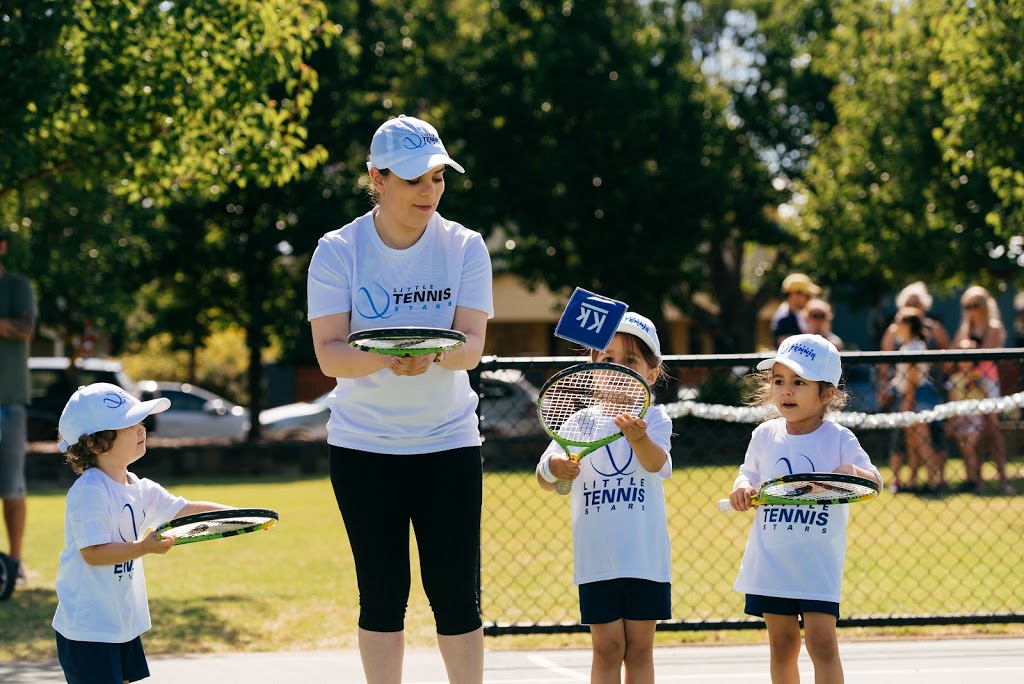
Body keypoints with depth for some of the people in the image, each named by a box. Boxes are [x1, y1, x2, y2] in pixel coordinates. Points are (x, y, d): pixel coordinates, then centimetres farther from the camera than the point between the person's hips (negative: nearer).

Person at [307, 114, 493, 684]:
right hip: (363, 445, 0)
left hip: (449, 443, 0)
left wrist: (431, 355, -34)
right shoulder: (338, 252, -5)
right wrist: (384, 357, -33)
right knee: (382, 594, 3)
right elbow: (328, 353, -13)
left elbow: (471, 345, -11)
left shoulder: (465, 247, -3)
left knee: (457, 595, -2)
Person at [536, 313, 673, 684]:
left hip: (645, 555, -1)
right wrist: (555, 468, -22)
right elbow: (544, 480, 2)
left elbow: (657, 464, -21)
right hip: (597, 557, 1)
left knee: (639, 649, 5)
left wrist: (639, 437, -44)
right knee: (607, 648, 1)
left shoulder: (654, 418, -2)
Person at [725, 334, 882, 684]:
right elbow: (749, 473, 15)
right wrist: (741, 488, -9)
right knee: (782, 642, 9)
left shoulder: (839, 439, -7)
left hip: (819, 563, -3)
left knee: (822, 641, -10)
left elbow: (875, 482, -13)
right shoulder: (765, 435, 3)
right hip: (770, 560, 3)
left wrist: (854, 473, -36)